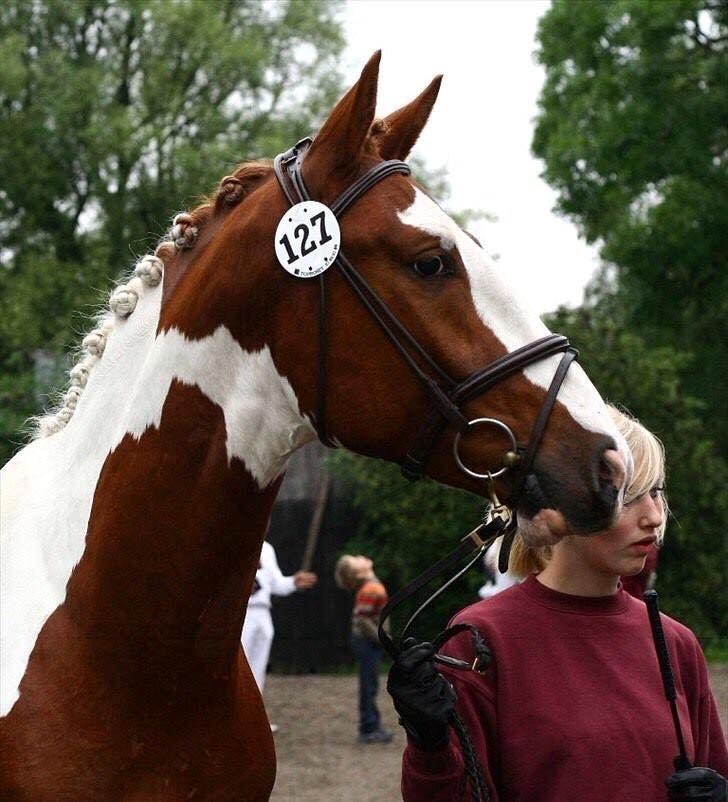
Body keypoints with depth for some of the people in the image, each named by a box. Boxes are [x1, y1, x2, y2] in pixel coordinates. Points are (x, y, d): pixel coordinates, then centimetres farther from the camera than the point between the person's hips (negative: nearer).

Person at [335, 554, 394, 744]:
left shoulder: (372, 586, 8)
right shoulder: (370, 590, -21)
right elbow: (361, 619, -26)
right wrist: (381, 637, -19)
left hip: (369, 642, 9)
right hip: (368, 642, -9)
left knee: (369, 687, 16)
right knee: (369, 686, -3)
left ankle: (372, 727, 25)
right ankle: (368, 730, 2)